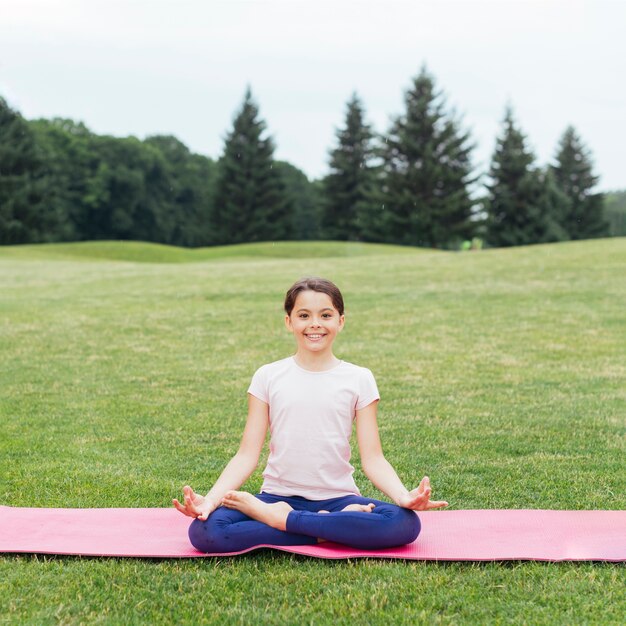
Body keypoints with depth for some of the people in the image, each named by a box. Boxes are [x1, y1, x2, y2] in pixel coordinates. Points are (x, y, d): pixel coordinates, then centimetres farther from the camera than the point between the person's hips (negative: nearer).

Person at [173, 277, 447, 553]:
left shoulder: (358, 379, 4)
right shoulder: (268, 377, 4)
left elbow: (372, 458, -1)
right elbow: (247, 455, 1)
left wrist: (403, 496, -21)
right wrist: (211, 499, -16)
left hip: (338, 497, 1)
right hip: (278, 495, 0)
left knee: (406, 524, -30)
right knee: (203, 530, -28)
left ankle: (280, 518, -19)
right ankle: (333, 527, -19)